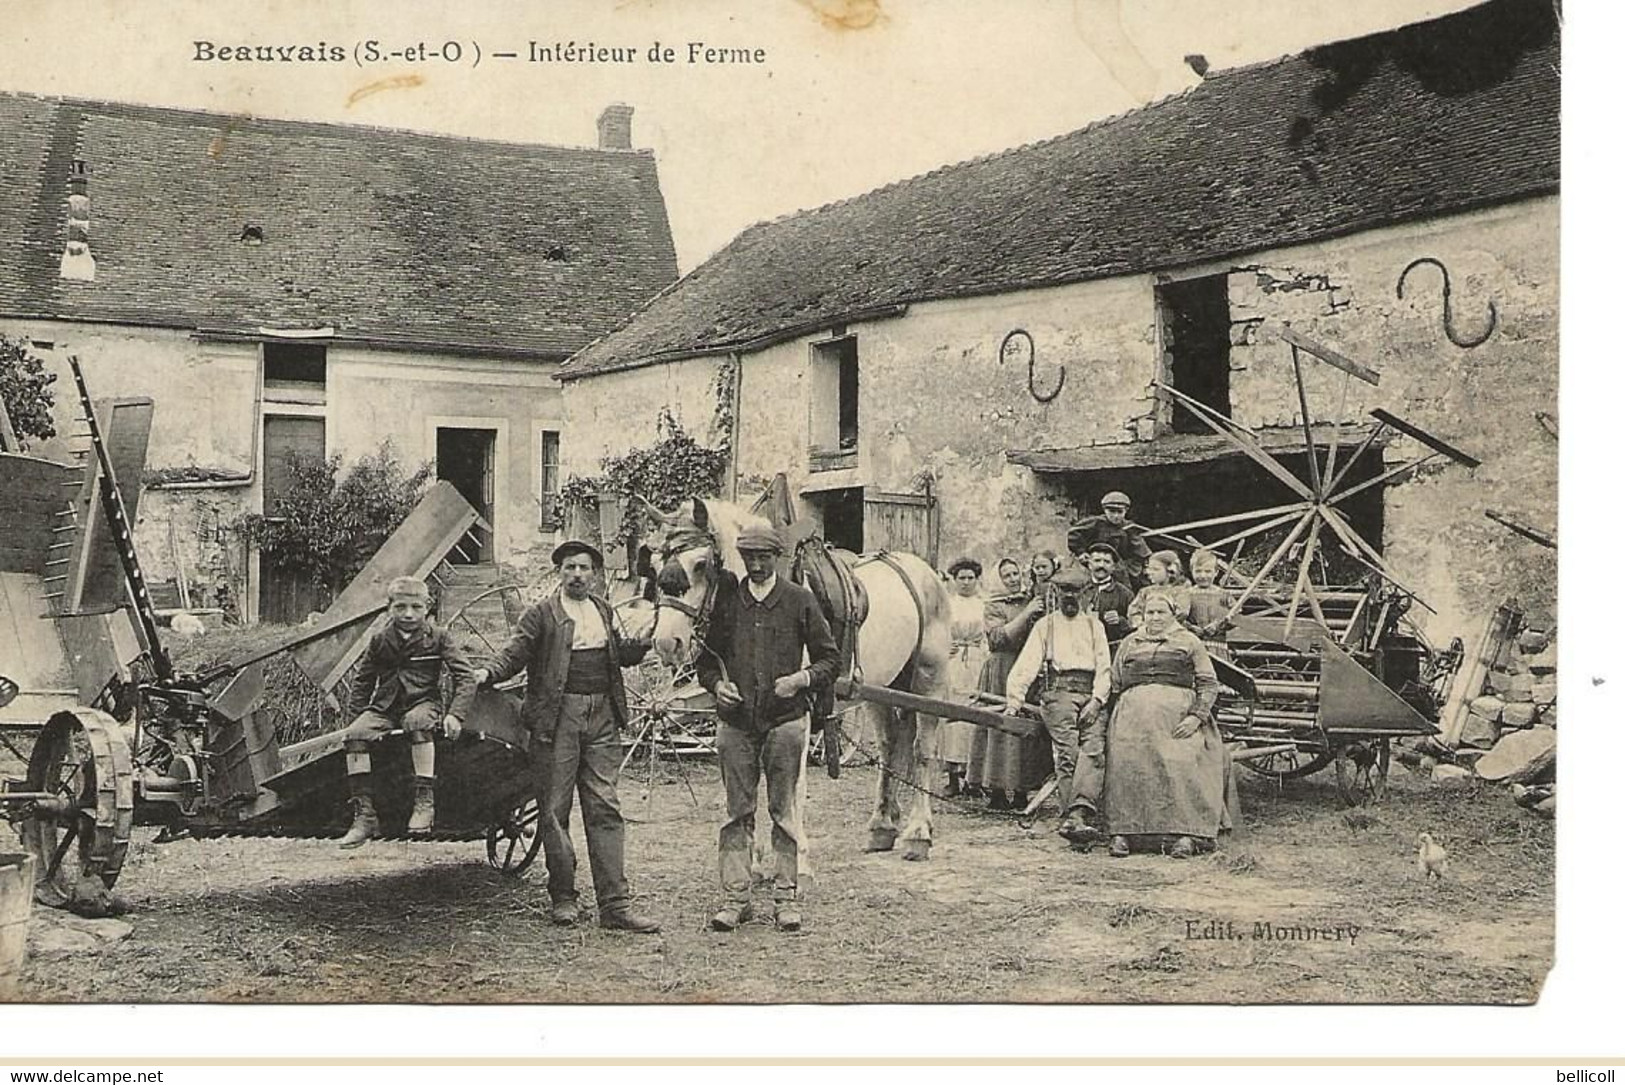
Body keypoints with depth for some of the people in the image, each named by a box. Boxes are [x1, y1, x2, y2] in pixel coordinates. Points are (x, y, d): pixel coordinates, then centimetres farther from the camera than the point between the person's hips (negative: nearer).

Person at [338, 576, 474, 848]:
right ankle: (364, 814, -22)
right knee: (354, 735, -26)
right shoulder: (380, 640, 9)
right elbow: (362, 682, 18)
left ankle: (424, 801, -36)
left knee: (417, 722, -39)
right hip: (384, 708, 3)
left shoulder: (437, 638, 1)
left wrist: (455, 714, -16)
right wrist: (356, 716, 5)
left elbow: (465, 677, -3)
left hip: (423, 703, -3)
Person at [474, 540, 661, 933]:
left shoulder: (604, 611, 17)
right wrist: (491, 672, -26)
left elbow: (620, 653, 21)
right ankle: (562, 897, 14)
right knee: (555, 809, 1)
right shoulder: (540, 615, 2)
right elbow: (515, 652, -7)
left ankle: (615, 904, 1)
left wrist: (647, 640, 2)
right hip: (557, 718, -4)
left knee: (605, 808, 1)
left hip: (602, 716, 4)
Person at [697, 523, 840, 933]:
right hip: (736, 720, 2)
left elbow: (830, 659, 5)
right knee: (737, 812, 4)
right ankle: (734, 897, 8)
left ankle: (786, 896, 10)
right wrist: (716, 683, -5)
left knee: (785, 810, 3)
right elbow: (705, 657, 15)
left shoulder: (800, 601, 2)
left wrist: (802, 678, -12)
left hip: (785, 719, -1)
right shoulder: (725, 598, 7)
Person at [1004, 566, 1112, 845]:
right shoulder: (1045, 625, 21)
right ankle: (1074, 816, -24)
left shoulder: (1094, 625, 24)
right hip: (1058, 691, -1)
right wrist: (1014, 701, -1)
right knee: (1067, 752, -19)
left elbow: (1104, 667, 14)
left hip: (1090, 694, 1)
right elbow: (1026, 665, 11)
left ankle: (1075, 815, -36)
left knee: (1094, 749, -23)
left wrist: (1097, 699, -3)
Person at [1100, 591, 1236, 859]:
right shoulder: (1129, 643, 27)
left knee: (1181, 764, -23)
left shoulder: (1189, 641, 18)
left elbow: (1209, 684, 9)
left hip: (1178, 712, -2)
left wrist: (1196, 716, -7)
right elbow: (1114, 684, 24)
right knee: (1126, 764, -21)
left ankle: (1185, 835, -29)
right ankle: (1122, 833, -24)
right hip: (1134, 711, 2)